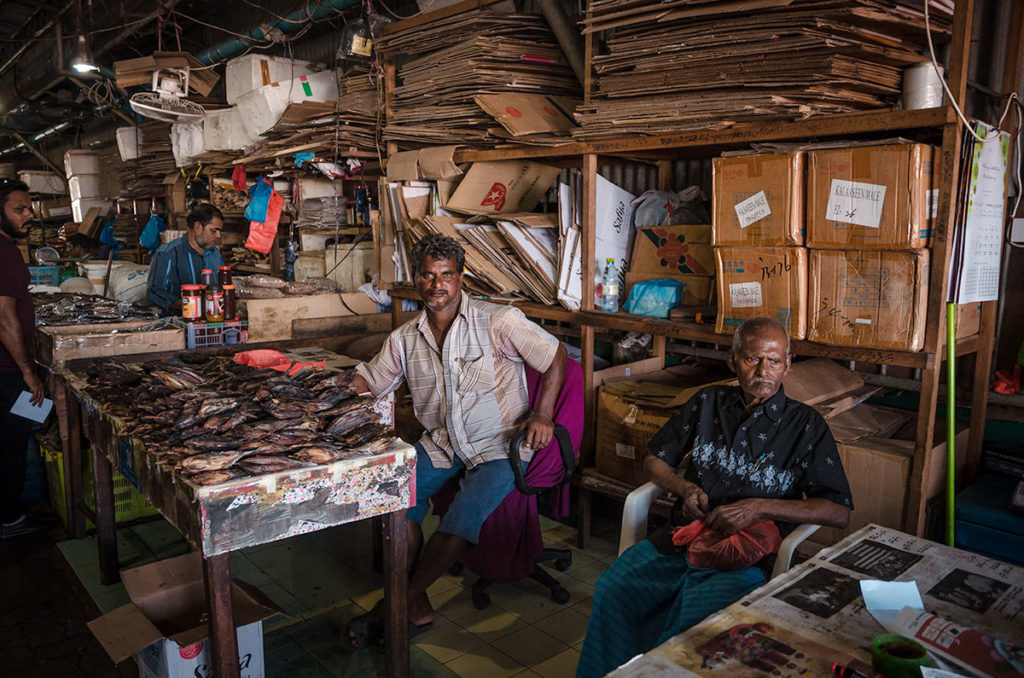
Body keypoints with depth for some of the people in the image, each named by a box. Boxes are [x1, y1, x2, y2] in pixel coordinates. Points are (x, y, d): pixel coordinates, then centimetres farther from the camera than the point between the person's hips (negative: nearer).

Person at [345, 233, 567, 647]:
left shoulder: (498, 321, -10)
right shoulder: (405, 338, 5)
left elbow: (555, 355, -6)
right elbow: (368, 382, 14)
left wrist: (543, 415, -15)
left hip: (498, 446, -4)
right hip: (441, 444, 5)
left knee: (461, 518, -26)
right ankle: (417, 608, -8)